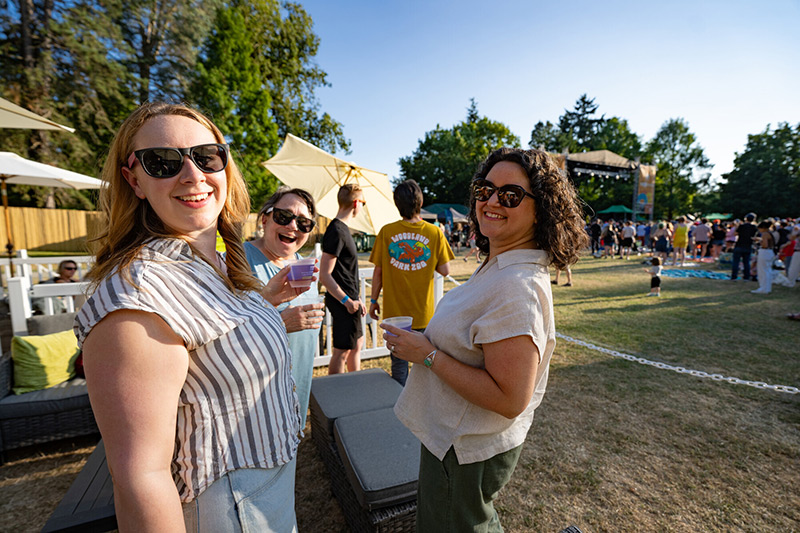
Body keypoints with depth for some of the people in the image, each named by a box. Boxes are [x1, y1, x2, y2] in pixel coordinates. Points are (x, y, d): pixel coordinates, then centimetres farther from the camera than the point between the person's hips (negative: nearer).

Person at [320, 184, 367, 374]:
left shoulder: (342, 228, 12)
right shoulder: (336, 232, -19)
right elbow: (324, 275, -23)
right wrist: (347, 300, -20)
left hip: (350, 299, 10)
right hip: (343, 303, -10)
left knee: (358, 343, 21)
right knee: (342, 351, 2)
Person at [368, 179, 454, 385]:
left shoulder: (386, 232, -7)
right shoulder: (434, 232, -7)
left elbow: (378, 271, -3)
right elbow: (445, 270, -4)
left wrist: (373, 301, 9)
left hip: (395, 313, 0)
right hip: (424, 314, 0)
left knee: (399, 367, 13)